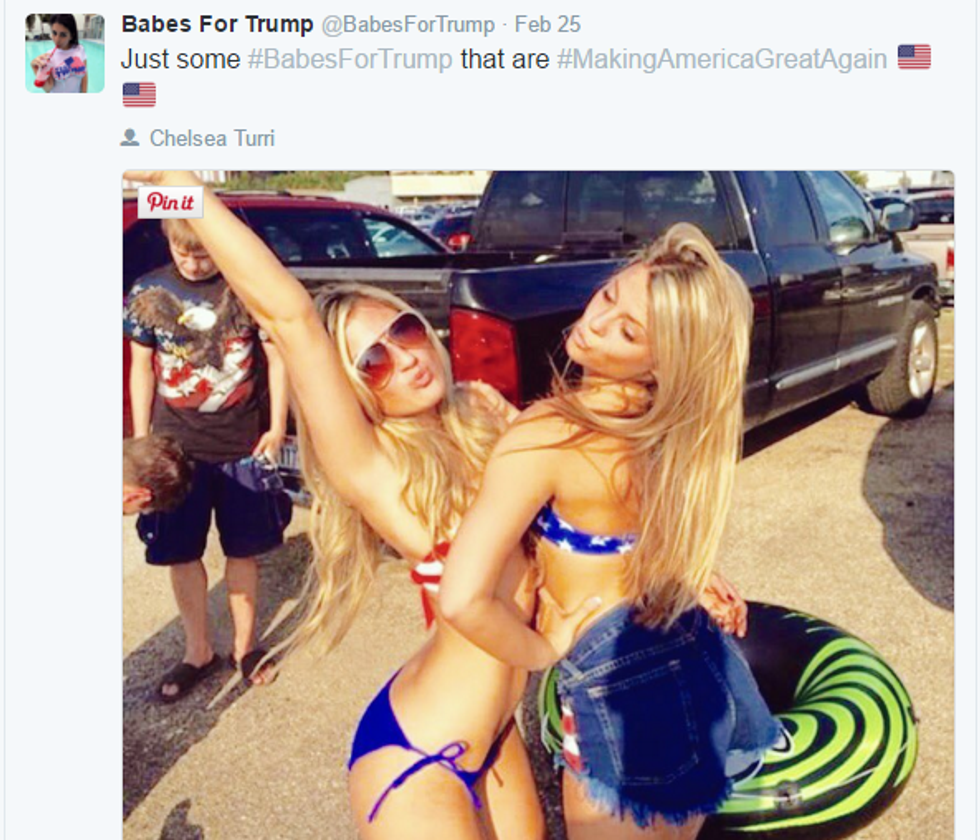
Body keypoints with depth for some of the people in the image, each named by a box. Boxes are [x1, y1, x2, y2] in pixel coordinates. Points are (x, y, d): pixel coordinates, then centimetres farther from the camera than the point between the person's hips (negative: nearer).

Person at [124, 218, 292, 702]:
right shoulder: (147, 293, 0)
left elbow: (276, 355, 0)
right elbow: (142, 367, 8)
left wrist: (276, 428, -2)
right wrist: (141, 439, 6)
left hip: (242, 445, -1)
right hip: (175, 445, 2)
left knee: (243, 550, 10)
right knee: (181, 552, 9)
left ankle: (244, 645, 30)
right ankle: (198, 652, 28)